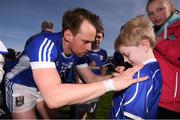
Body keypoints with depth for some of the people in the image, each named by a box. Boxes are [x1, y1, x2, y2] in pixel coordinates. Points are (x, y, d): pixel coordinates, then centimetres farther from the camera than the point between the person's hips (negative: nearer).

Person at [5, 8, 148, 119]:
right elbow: (53, 97, -53)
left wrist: (115, 77, -24)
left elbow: (91, 78, -3)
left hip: (47, 87, 6)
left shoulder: (78, 52, -16)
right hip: (21, 86, -5)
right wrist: (110, 84, -50)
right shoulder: (45, 44, -39)